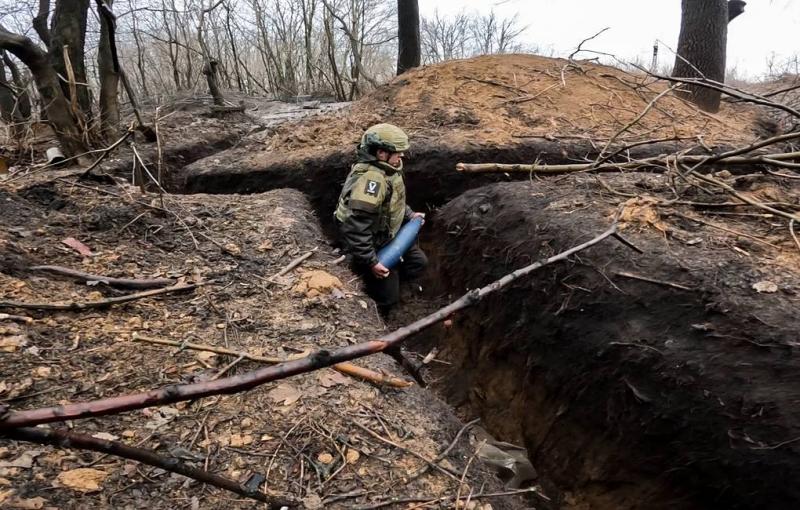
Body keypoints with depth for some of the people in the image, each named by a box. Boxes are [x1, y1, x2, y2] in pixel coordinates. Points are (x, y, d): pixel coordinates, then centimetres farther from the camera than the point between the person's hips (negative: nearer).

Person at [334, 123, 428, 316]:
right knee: (387, 298, 4)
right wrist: (371, 262, -29)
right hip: (374, 246, -9)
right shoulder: (370, 179, -34)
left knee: (418, 261, 20)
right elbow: (355, 229, -35)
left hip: (389, 237, 9)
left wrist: (409, 214, 8)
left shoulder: (386, 168, -3)